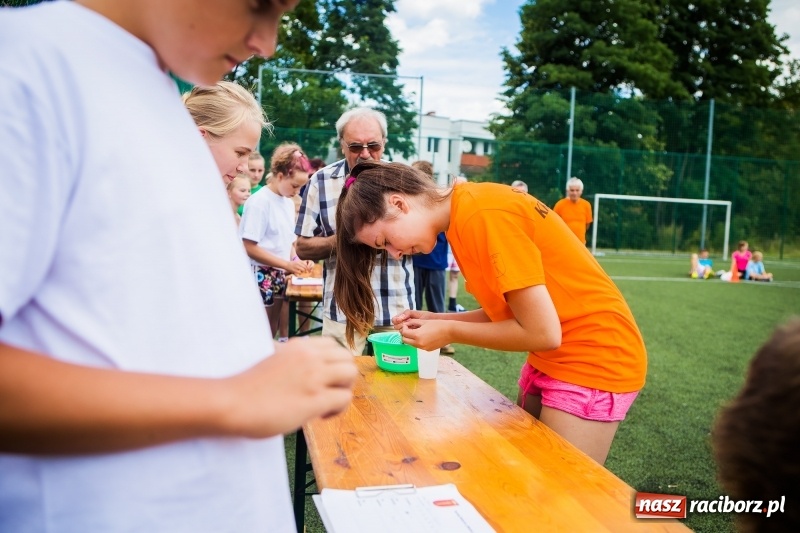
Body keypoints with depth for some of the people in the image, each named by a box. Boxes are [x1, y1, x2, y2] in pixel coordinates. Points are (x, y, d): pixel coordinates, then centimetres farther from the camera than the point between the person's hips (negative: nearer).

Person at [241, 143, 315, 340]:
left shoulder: (288, 202, 8)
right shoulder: (259, 201, -14)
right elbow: (249, 247, -18)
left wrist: (297, 260, -2)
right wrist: (288, 264, -18)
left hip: (278, 276, 8)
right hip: (260, 276, -7)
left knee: (271, 332, 14)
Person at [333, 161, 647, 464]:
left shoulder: (484, 216, -24)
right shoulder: (468, 213, 4)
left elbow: (543, 332, -22)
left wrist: (450, 333, -12)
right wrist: (435, 320, 0)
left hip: (594, 359, -9)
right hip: (552, 359, 9)